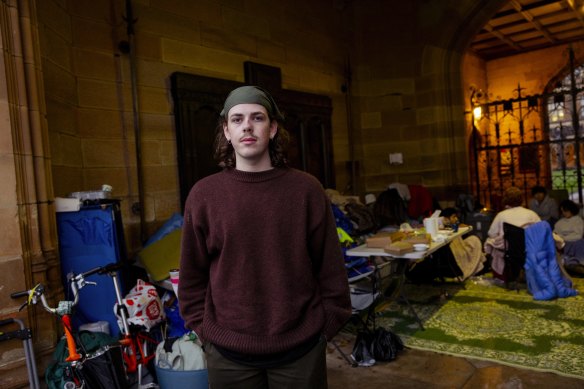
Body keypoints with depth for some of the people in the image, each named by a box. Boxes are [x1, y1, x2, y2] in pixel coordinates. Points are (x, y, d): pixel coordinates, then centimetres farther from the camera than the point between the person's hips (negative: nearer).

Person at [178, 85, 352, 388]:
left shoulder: (306, 189, -5)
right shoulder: (203, 195, -3)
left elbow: (331, 268, 0)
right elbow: (193, 276, 3)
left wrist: (325, 328, 0)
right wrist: (205, 331, 0)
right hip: (228, 354, 1)